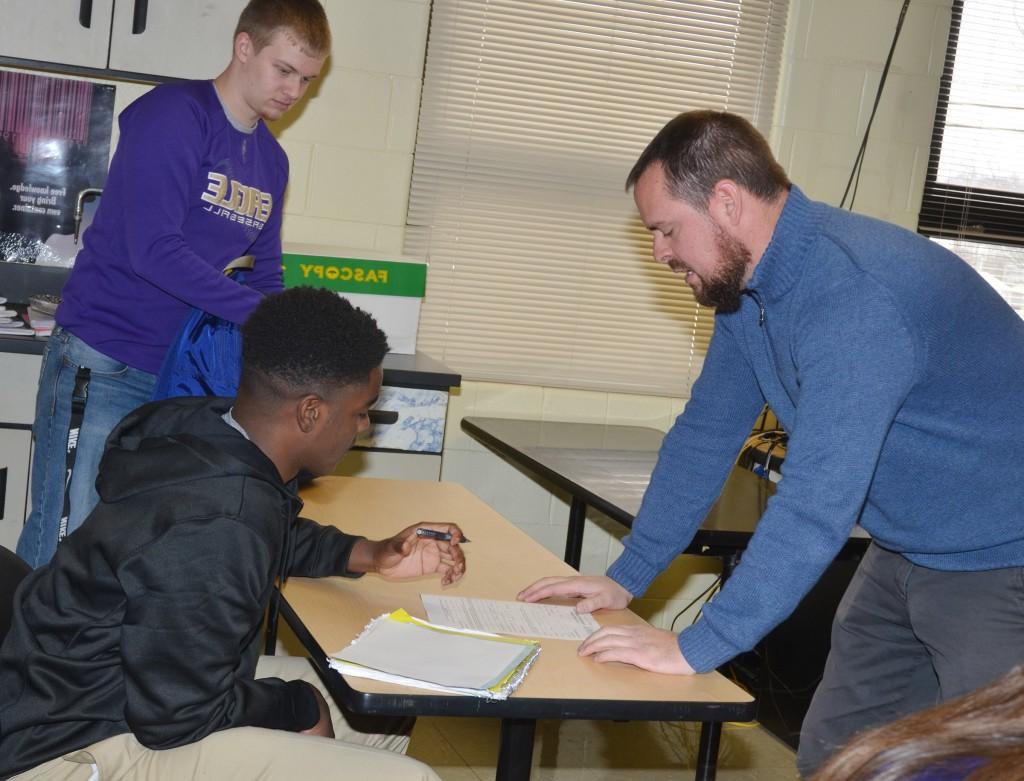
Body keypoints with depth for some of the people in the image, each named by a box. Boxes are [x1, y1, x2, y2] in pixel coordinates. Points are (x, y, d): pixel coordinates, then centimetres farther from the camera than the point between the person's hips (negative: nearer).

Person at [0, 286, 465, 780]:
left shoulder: (213, 433, -4)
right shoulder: (215, 526, -32)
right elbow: (175, 717, -24)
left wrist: (370, 554, 11)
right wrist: (298, 707, -9)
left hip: (140, 686, 10)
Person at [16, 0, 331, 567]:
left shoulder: (272, 160, 12)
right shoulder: (174, 115, -11)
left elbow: (264, 275, 18)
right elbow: (153, 248, -21)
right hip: (105, 365, -7)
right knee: (63, 544, -6)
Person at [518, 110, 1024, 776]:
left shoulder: (854, 292, -30)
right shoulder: (746, 280, 0)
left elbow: (817, 504, -34)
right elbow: (705, 438, 8)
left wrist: (697, 648, -29)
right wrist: (625, 578, 7)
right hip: (906, 552, 9)